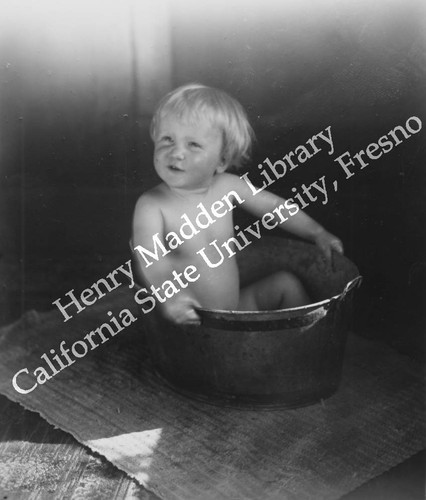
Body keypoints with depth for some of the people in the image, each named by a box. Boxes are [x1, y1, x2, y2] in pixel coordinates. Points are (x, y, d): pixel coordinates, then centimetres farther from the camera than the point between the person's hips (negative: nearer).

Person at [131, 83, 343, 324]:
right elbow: (148, 256, -33)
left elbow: (273, 205, 12)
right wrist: (168, 293, -52)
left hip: (236, 305, 5)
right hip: (191, 319, -5)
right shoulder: (151, 205, -17)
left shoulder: (226, 186, -3)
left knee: (287, 282, 6)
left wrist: (317, 232, 7)